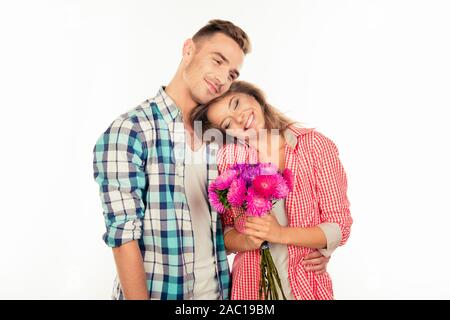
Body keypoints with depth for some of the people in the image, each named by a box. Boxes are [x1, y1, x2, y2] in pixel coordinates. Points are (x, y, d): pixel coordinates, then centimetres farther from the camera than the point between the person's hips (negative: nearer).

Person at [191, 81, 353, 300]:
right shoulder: (226, 158, -6)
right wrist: (247, 242, -19)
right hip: (249, 287, 1)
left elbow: (339, 227, -9)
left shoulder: (316, 145, -9)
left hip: (306, 286, 0)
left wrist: (281, 234, -22)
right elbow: (222, 230, 0)